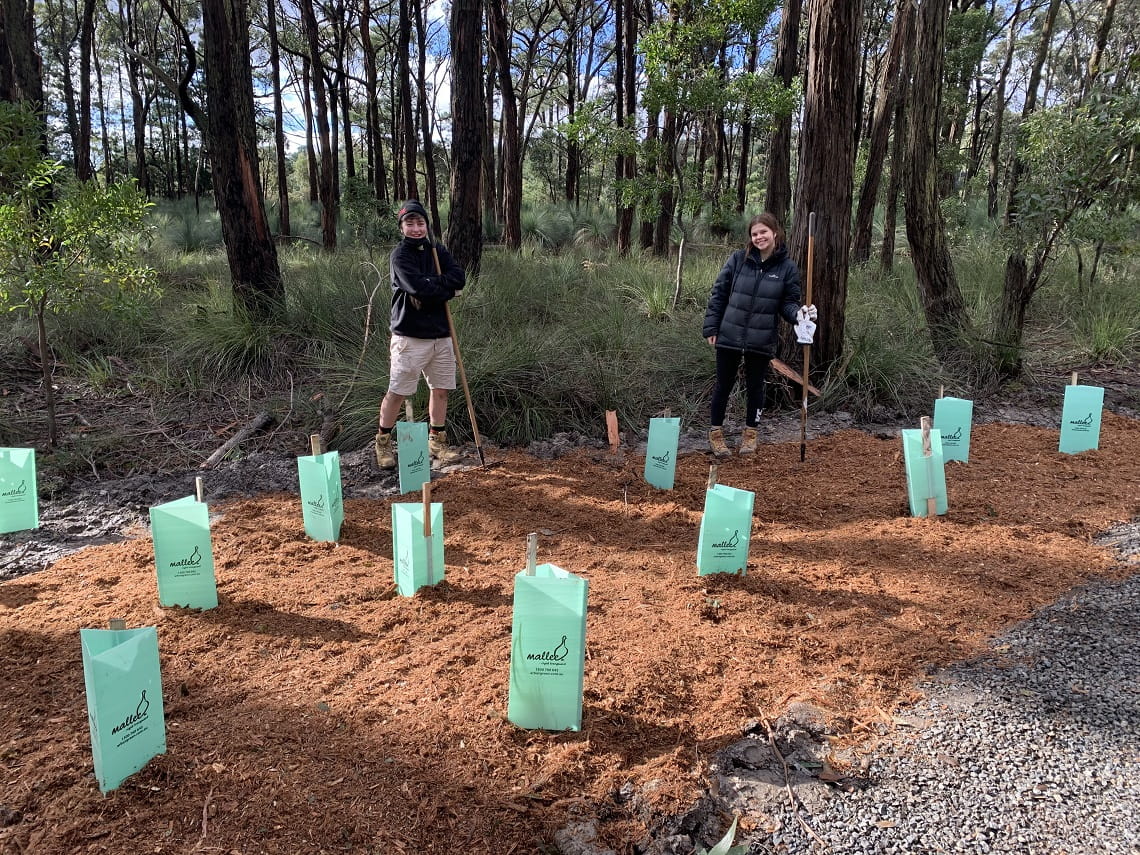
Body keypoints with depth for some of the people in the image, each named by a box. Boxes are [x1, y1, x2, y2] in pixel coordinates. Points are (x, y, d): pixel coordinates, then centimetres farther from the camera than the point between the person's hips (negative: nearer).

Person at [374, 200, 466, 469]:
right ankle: (383, 443, 13)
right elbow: (418, 287, -23)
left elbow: (458, 276, -6)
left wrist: (431, 286, -19)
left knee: (440, 389, 12)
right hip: (410, 336, -6)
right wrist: (445, 286, -8)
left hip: (440, 334, 6)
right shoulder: (400, 255, -8)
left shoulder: (438, 250, 10)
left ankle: (437, 441, 26)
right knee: (397, 391, -2)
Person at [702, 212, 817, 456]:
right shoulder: (738, 259, -3)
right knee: (724, 385, 10)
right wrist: (711, 327, -3)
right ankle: (715, 432, 25)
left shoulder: (787, 267, -1)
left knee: (755, 386, 14)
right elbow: (719, 293, 0)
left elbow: (788, 303, 4)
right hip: (729, 336, 0)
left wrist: (799, 313, -19)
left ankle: (751, 432, 32)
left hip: (761, 341, 0)